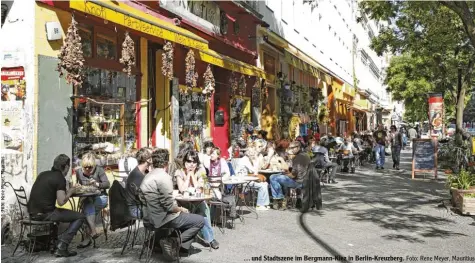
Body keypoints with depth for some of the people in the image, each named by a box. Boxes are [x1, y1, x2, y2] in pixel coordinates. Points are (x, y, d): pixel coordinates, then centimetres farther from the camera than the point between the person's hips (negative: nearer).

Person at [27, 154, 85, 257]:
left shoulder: (43, 174, 13)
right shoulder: (60, 178, -10)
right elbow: (61, 201, -19)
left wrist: (66, 191, 20)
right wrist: (70, 192, 0)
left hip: (32, 213, 8)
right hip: (45, 214, -8)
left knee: (56, 212, 38)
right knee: (80, 217, -1)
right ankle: (61, 247, -8)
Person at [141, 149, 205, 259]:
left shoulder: (149, 176, 10)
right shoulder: (164, 177, -21)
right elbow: (169, 206, -23)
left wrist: (179, 208, 12)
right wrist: (181, 209, -4)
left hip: (153, 216, 10)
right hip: (163, 218, -10)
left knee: (186, 216, 27)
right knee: (200, 220, 0)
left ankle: (184, 246, 13)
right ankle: (172, 242, -5)